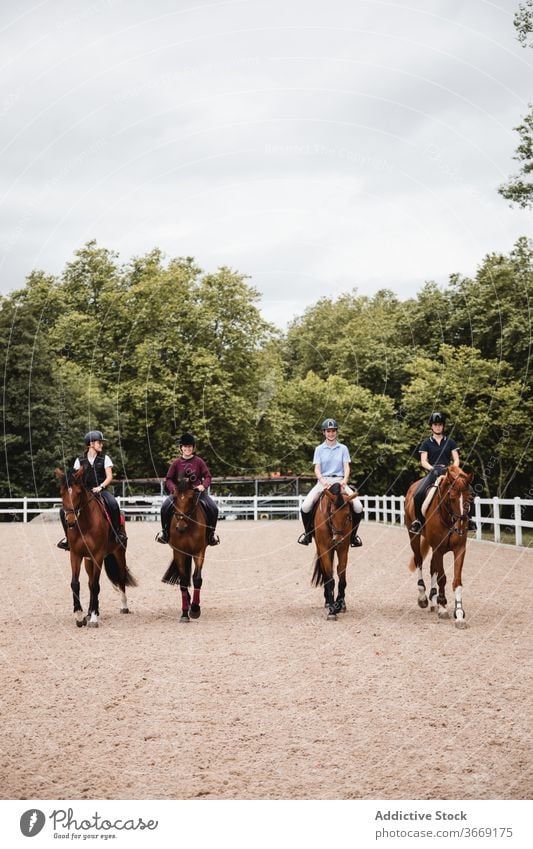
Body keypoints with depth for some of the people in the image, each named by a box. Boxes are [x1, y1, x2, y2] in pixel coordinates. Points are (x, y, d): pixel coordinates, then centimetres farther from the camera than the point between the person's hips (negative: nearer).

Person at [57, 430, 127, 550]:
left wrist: (100, 487, -19)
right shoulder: (80, 460, 8)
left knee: (113, 504, -35)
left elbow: (109, 477, -2)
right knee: (64, 510, -13)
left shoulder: (105, 458, 5)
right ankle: (69, 537, 6)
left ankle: (119, 532, -21)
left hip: (100, 491, -2)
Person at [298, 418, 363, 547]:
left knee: (358, 507, -21)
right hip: (323, 481, 0)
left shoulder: (343, 449, 8)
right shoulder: (319, 449, 6)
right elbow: (317, 469, 0)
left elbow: (346, 467, 1)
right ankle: (308, 533, 1)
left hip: (339, 481, 0)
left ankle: (353, 535, 2)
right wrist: (323, 481, -20)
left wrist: (345, 480, -20)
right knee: (305, 506, -24)